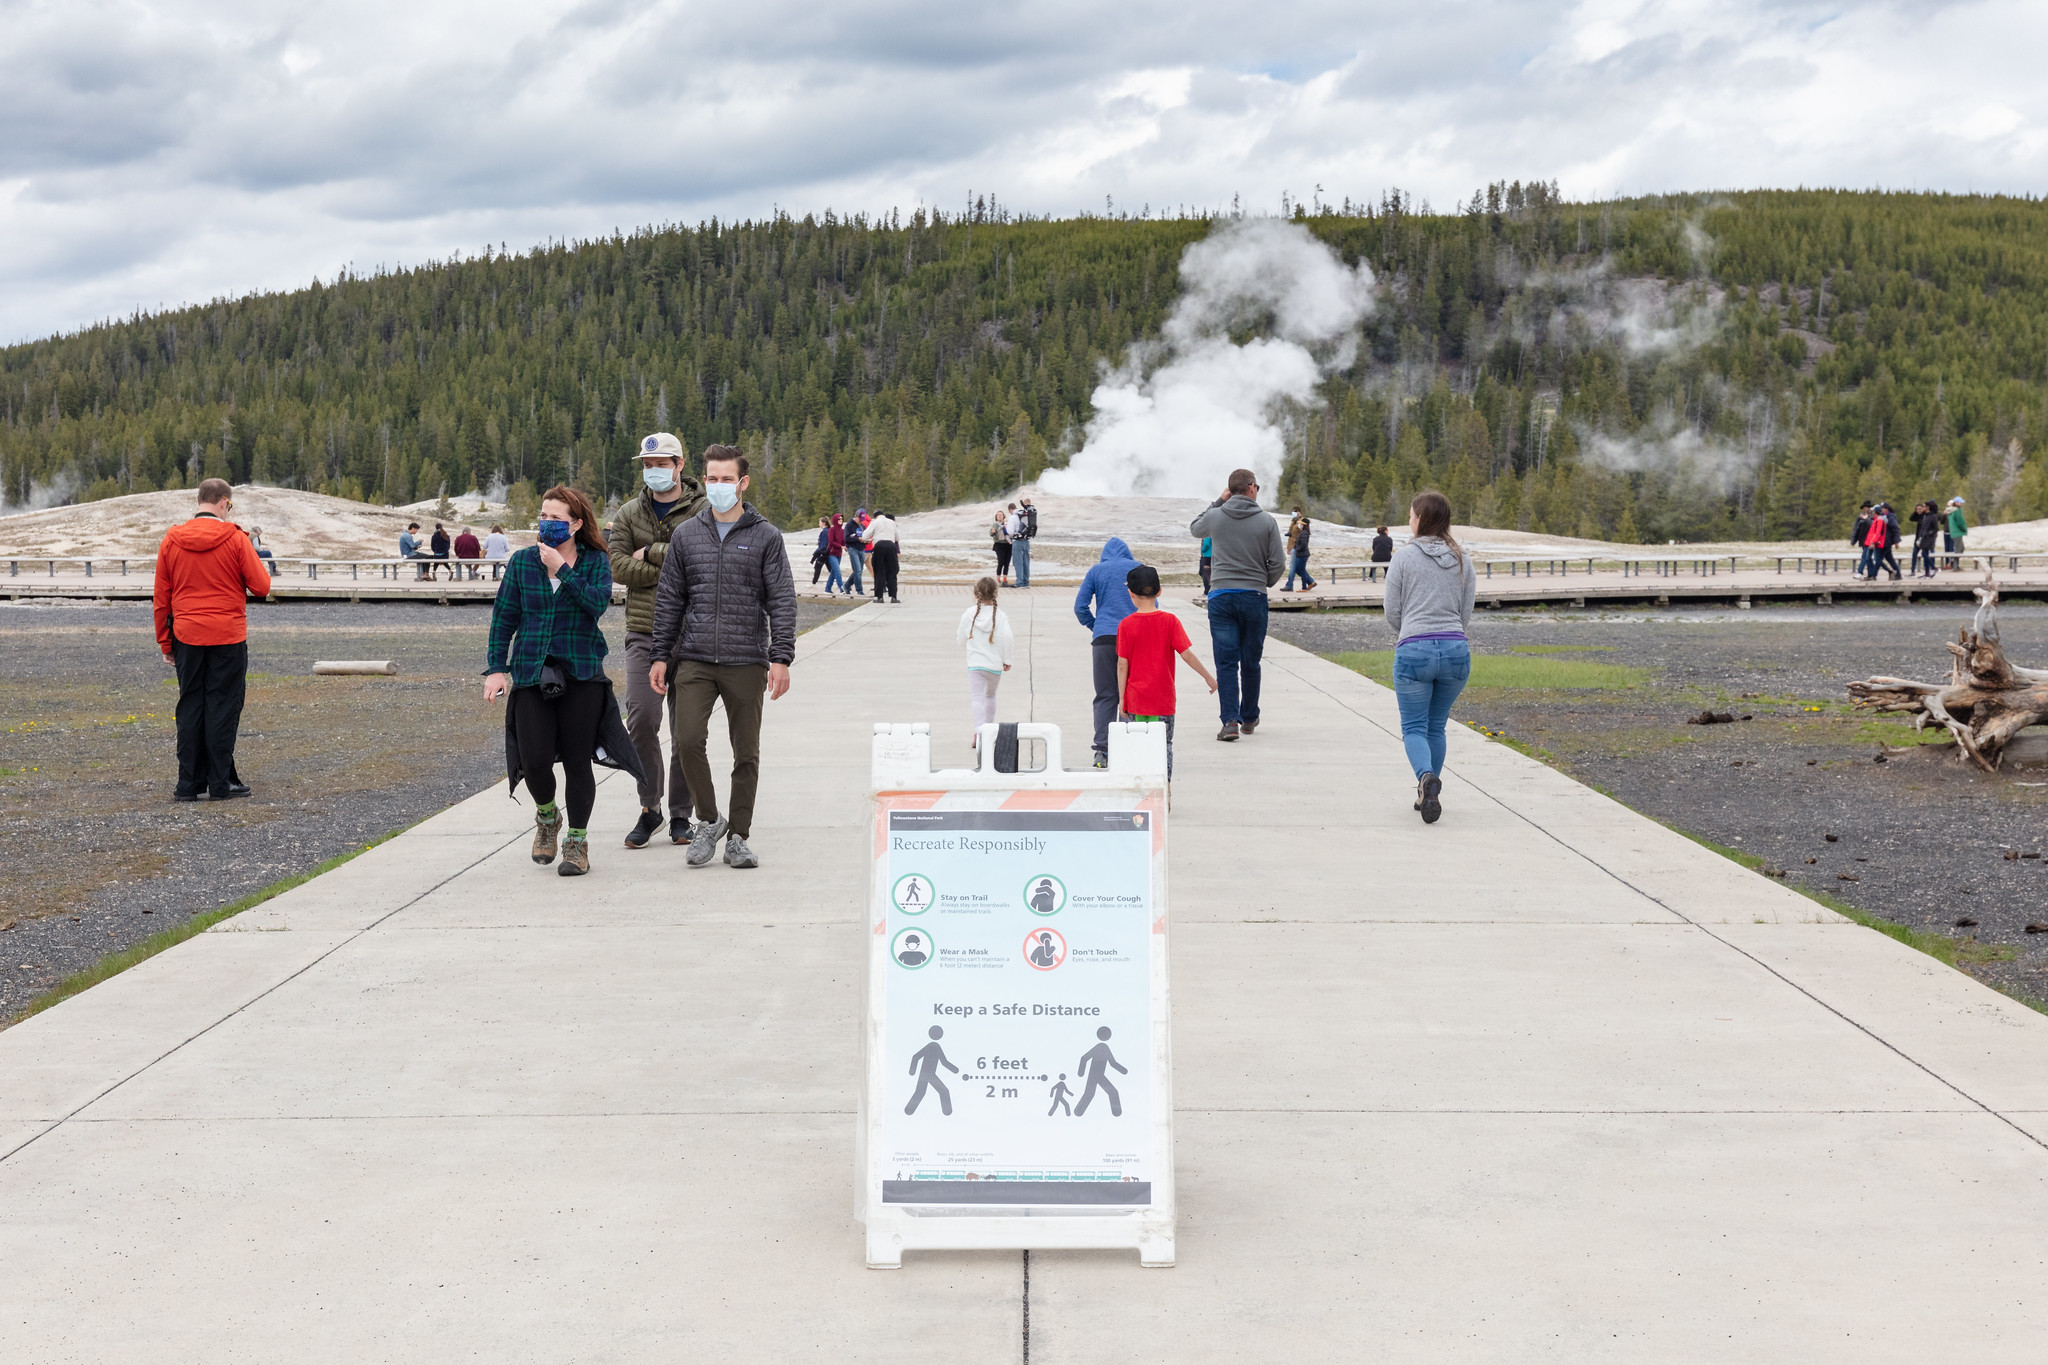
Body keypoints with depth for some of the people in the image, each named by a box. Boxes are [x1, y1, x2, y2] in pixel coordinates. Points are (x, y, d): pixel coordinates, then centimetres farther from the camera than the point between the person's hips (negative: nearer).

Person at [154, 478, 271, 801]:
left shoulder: (171, 541, 4)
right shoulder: (235, 539, -8)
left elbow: (162, 598, 7)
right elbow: (262, 586, -7)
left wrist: (165, 643, 14)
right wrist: (256, 564, 13)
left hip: (186, 638, 3)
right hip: (228, 639, -3)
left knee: (190, 707, 10)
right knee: (222, 707, 2)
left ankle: (188, 783, 11)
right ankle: (221, 783, 4)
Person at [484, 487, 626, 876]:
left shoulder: (596, 563, 3)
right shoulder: (521, 562, 7)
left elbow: (598, 603, -15)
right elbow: (503, 618, 8)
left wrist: (561, 569, -15)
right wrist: (496, 668, 1)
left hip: (582, 675, -1)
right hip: (531, 675, 1)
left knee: (577, 761, 2)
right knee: (534, 761, -8)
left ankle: (577, 842, 18)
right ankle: (546, 816, 24)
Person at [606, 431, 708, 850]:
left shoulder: (703, 512, 2)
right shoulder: (629, 514, 11)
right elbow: (616, 566, -2)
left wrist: (651, 553, -10)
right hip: (643, 632, 2)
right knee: (641, 718, -11)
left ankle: (680, 815, 15)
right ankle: (649, 807, 5)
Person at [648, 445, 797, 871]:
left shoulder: (766, 537, 3)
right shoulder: (686, 534, 10)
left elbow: (782, 600, 0)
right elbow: (669, 599, 13)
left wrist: (781, 658, -9)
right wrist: (661, 656, 7)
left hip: (747, 663, -1)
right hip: (694, 660, 1)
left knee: (746, 752, 3)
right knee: (688, 739, -13)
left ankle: (739, 836, 15)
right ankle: (708, 820, 7)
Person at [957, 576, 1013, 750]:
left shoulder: (969, 614, -2)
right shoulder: (1000, 615, -4)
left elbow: (961, 639, 5)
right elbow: (1007, 637, -14)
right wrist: (1007, 659, -4)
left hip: (975, 664, -2)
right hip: (995, 664, 2)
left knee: (977, 698, -8)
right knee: (990, 696, 23)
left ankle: (980, 731, -27)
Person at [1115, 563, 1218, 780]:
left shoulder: (1126, 625, -6)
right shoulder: (1170, 621, -7)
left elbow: (1122, 665, -6)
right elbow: (1187, 655, -8)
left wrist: (1122, 697, 0)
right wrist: (1208, 677, 4)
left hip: (1135, 698, 0)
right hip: (1163, 698, 0)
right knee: (1164, 744, 8)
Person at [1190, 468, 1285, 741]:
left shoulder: (1215, 517, 0)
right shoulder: (1266, 521, -3)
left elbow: (1194, 528, 24)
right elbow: (1278, 564, -2)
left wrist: (1218, 502, 22)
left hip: (1221, 596, 0)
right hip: (1254, 596, 0)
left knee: (1226, 661, -1)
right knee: (1250, 662, 11)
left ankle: (1230, 720, -12)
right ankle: (1249, 718, 23)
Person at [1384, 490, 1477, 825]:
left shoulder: (1403, 557, -2)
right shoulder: (1462, 560, 9)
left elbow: (1392, 613, 2)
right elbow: (1466, 612, 12)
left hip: (1414, 650, -4)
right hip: (1457, 650, 4)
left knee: (1414, 727, 3)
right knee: (1436, 726, 17)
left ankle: (1427, 778, -24)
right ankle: (1428, 794, 19)